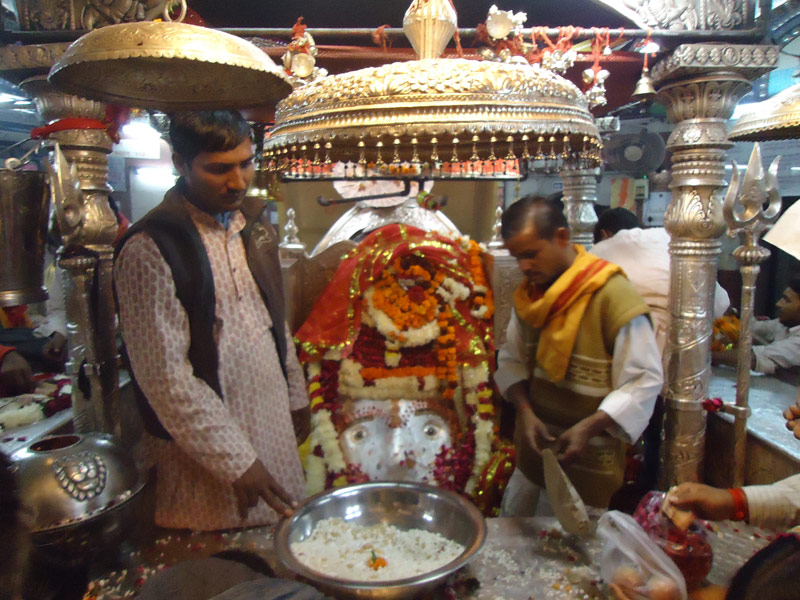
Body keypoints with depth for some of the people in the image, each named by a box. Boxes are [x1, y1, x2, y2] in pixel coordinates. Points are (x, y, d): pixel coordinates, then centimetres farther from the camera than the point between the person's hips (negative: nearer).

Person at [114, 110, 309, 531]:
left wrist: (295, 394, 15)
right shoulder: (149, 250, -18)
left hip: (274, 421, 6)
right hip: (204, 442, -6)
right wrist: (236, 461, -17)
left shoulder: (253, 221, 4)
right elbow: (166, 377, -18)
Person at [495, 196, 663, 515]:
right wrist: (525, 410, -10)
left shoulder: (612, 295, -19)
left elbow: (645, 381, -17)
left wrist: (589, 427, -25)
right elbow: (511, 359, 6)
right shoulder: (529, 293, 2)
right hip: (534, 444, 5)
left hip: (589, 461, -5)